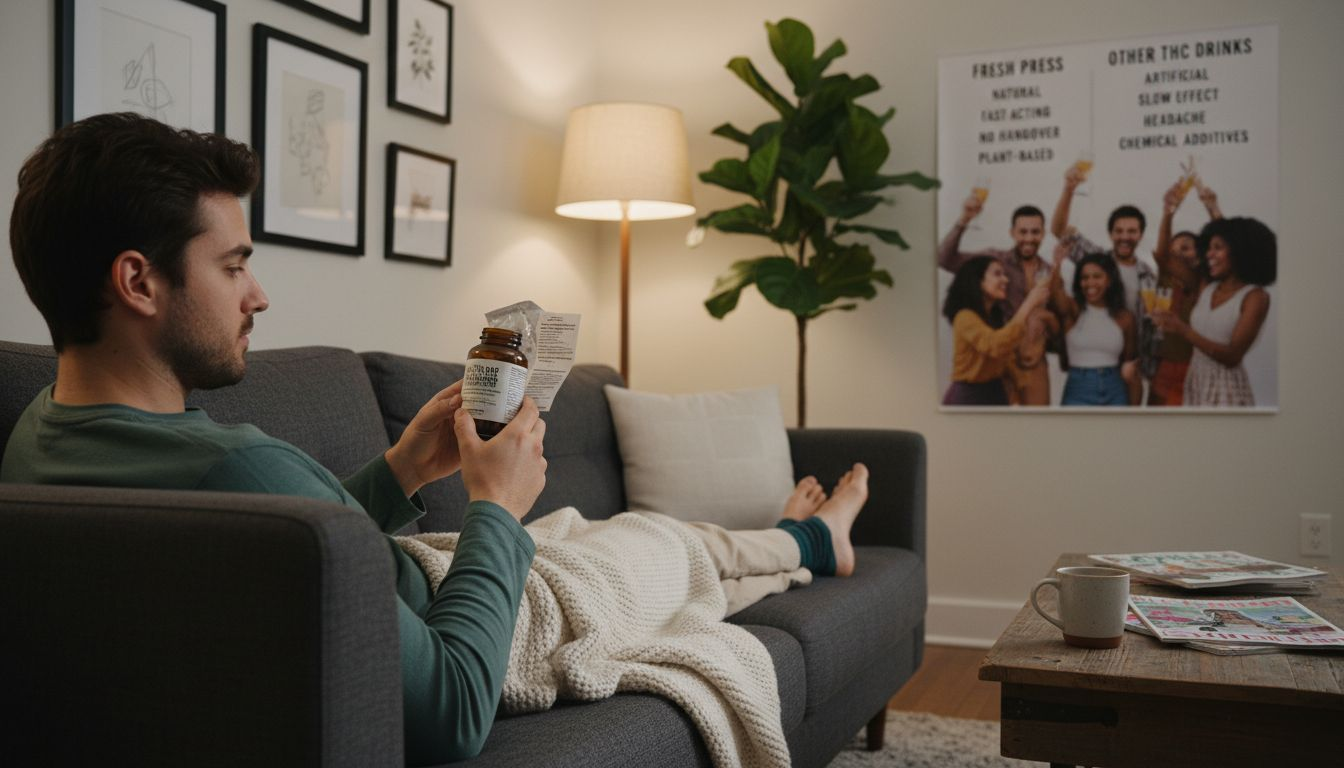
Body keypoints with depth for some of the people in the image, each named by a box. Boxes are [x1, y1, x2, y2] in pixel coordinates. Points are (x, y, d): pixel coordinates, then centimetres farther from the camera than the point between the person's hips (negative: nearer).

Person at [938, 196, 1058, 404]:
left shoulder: (1050, 272, 10)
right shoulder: (996, 260, -4)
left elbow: (1061, 324, 16)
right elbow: (946, 259, -18)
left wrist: (1048, 319, -7)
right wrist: (963, 220, -30)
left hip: (1035, 365, 4)